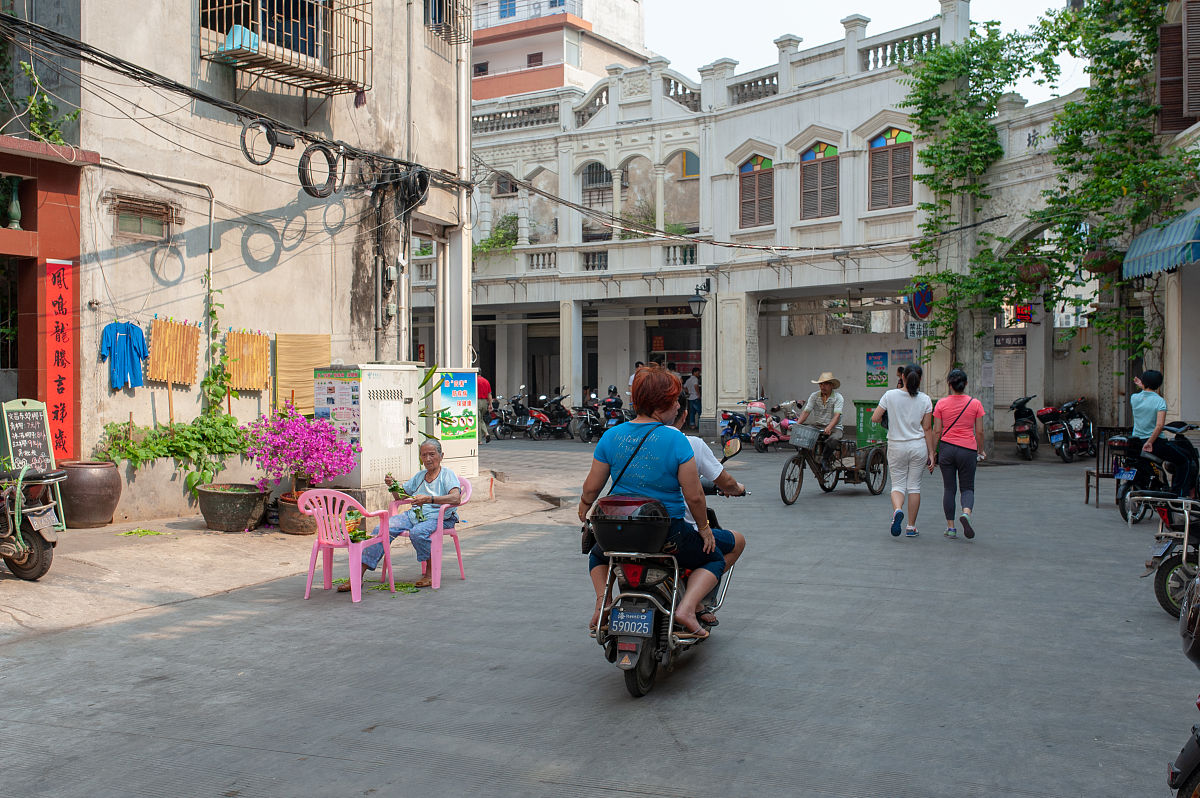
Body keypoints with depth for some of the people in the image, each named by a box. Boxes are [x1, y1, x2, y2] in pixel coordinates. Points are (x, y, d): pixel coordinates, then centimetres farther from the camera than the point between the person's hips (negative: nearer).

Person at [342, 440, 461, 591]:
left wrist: (429, 499, -32)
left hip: (437, 517, -6)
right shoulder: (419, 475, 20)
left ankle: (431, 572, -17)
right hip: (414, 514, 6)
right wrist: (393, 486, 4)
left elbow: (456, 498, -20)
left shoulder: (447, 474, -2)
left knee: (417, 533, -37)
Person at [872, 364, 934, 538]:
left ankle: (897, 510, -23)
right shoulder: (925, 400, -3)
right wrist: (931, 454, 3)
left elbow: (874, 418, -4)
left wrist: (885, 417, 20)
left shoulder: (890, 395, -5)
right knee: (914, 485, 10)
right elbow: (927, 429, -2)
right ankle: (911, 527, 14)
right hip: (918, 446, 1)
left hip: (896, 446, -1)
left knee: (897, 484, 8)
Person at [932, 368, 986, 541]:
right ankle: (966, 512, -21)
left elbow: (937, 431, -1)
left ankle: (951, 528, 8)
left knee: (949, 488, 9)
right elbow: (980, 431, 1)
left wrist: (933, 452, 8)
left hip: (947, 447, 1)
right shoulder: (975, 404, -1)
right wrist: (981, 451, 14)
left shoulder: (941, 404, -1)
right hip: (968, 449, 0)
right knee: (967, 487, 10)